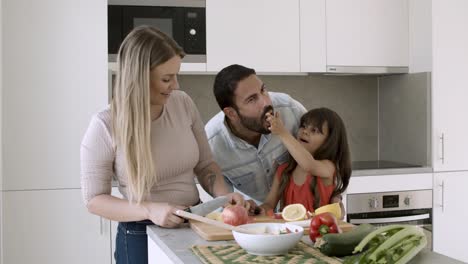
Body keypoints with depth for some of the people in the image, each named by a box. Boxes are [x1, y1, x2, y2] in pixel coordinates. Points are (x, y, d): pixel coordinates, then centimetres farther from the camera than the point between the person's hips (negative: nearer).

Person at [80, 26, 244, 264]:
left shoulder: (183, 103, -4)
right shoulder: (105, 126, -15)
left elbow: (204, 164, 6)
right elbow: (94, 199, -11)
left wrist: (225, 195, -12)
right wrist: (150, 210, -24)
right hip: (141, 237, -4)